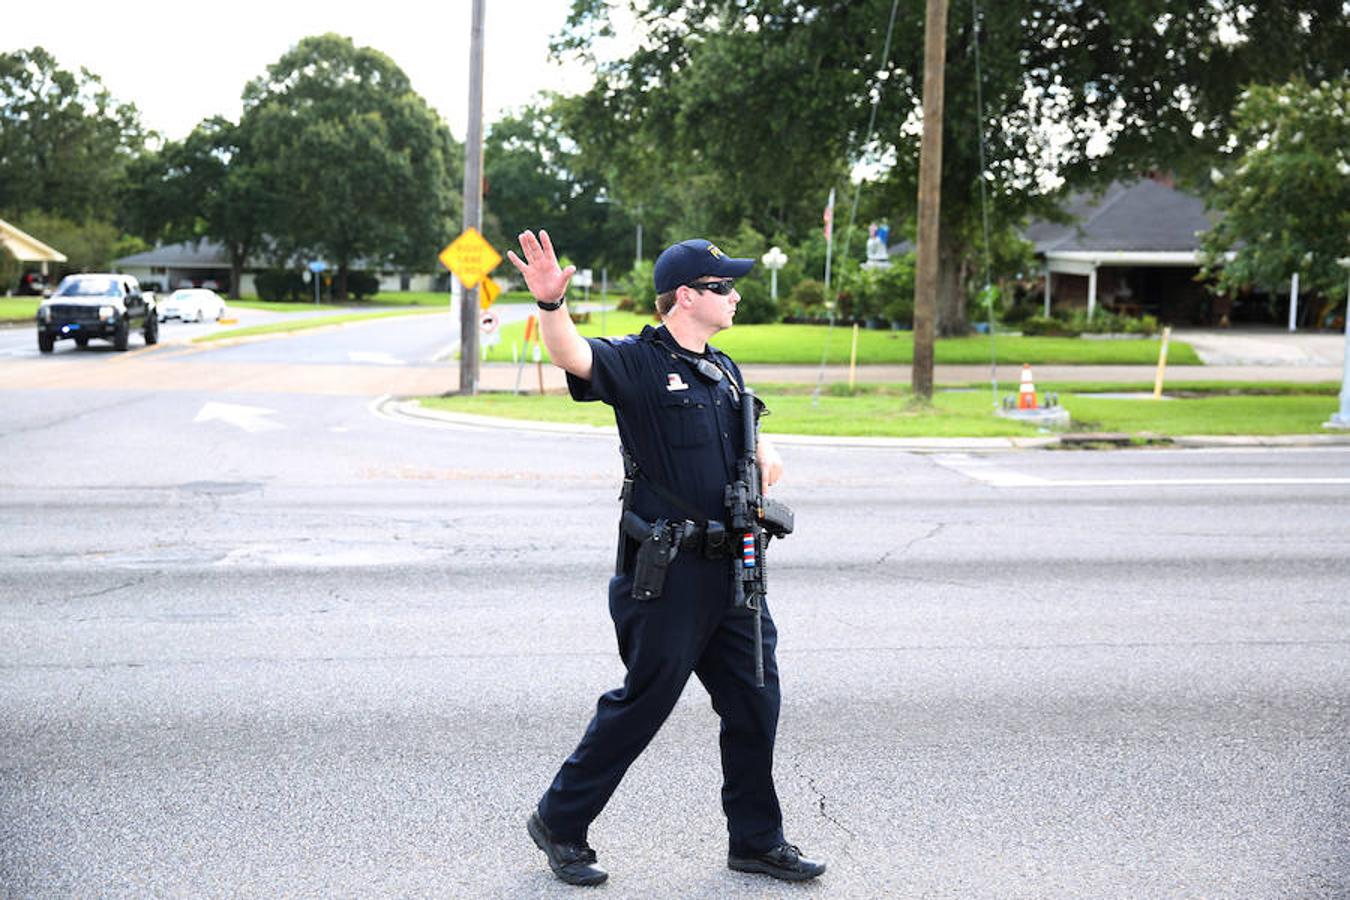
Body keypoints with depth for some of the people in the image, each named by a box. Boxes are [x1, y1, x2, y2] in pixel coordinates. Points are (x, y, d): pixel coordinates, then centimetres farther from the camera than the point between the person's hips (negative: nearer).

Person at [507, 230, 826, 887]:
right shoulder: (637, 362, -10)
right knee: (641, 704, 2)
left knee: (755, 702, 12)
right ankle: (560, 824, 21)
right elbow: (572, 354, -30)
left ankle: (756, 839, 29)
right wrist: (551, 303, -50)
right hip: (665, 572, -7)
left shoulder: (724, 371, 14)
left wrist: (765, 452, 7)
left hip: (730, 569, 8)